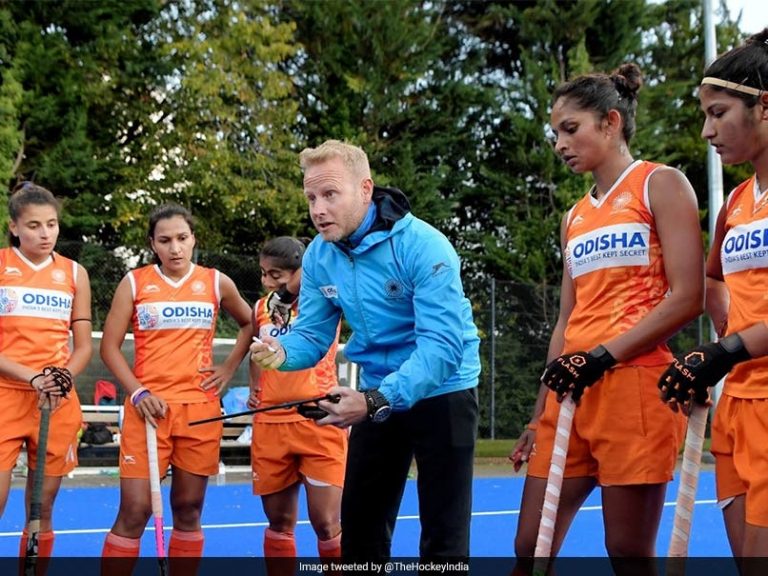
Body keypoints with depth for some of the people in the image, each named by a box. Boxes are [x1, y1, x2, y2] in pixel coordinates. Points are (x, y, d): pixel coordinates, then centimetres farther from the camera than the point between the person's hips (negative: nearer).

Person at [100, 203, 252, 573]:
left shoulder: (216, 283, 6)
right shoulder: (135, 282, 2)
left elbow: (249, 323, 23)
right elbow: (109, 346, 3)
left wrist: (229, 368, 10)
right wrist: (137, 392, -10)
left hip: (201, 409, 2)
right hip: (148, 409, -2)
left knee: (188, 509, 8)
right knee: (135, 510, -6)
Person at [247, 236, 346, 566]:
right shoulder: (262, 309, 11)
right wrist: (254, 387, 13)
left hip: (318, 422, -4)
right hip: (270, 424, 4)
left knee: (326, 522, -6)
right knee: (279, 522, 10)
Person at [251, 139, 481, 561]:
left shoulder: (423, 247, -25)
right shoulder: (318, 256, -5)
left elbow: (441, 347, -32)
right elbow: (312, 335, 0)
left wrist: (378, 400, -42)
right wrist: (283, 352, -25)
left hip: (441, 395, -6)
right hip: (376, 397, 6)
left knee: (443, 535, 0)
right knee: (359, 525, 14)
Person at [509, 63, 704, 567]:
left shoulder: (661, 185, 0)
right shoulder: (575, 217, 19)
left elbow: (687, 298, -9)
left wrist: (604, 356, -17)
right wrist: (539, 415, 16)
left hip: (635, 386, -6)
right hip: (570, 393, 7)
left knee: (629, 553, -2)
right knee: (530, 548, 4)